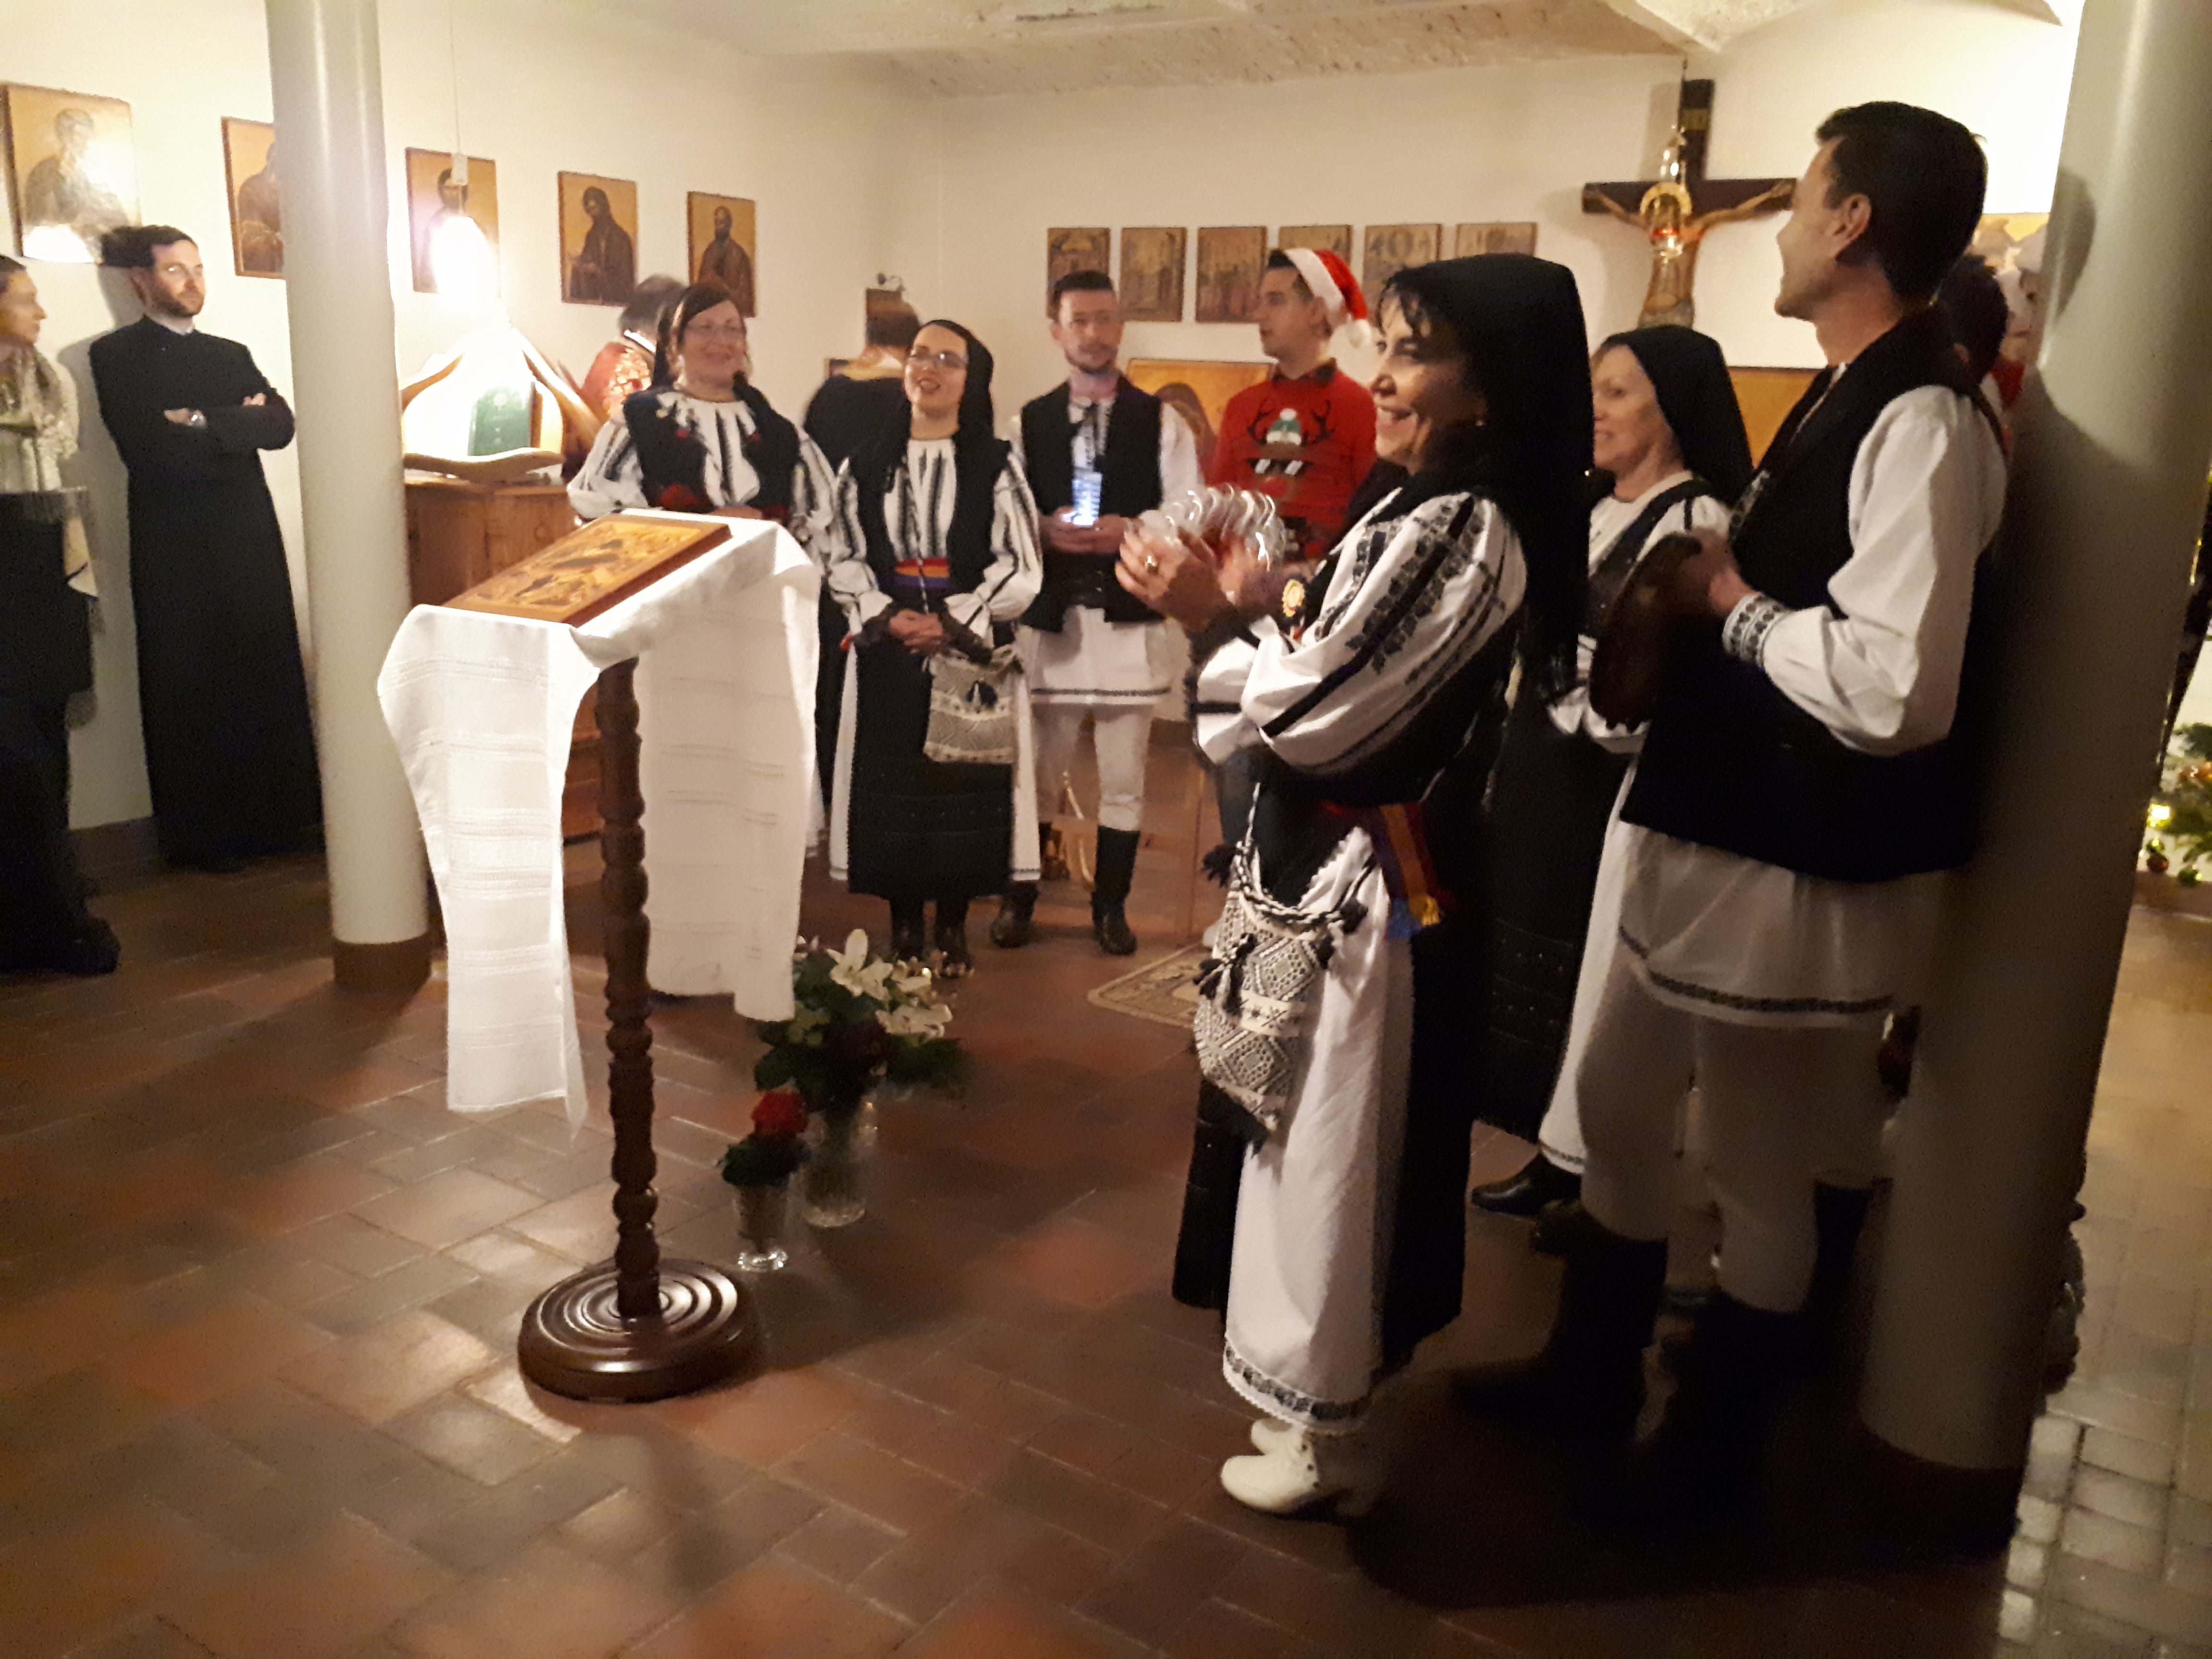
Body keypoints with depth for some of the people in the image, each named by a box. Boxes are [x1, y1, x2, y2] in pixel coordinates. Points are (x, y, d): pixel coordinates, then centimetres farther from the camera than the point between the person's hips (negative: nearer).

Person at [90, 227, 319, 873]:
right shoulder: (117, 355, 2)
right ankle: (201, 837, 7)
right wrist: (236, 428, -5)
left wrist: (204, 425, -11)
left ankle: (275, 817, 10)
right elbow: (146, 450, -12)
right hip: (176, 547, -4)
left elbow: (280, 426, 0)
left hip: (250, 539, 4)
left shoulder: (232, 354, 17)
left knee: (268, 678, 2)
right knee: (189, 691, 0)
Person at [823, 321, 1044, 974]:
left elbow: (1020, 567, -4)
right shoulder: (866, 463, 8)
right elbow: (845, 559, 5)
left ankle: (954, 927, 14)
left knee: (962, 790, 1)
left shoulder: (996, 464, 1)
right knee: (891, 789, 4)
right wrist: (888, 617, -11)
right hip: (886, 650, 2)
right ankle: (903, 926, 16)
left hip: (972, 656, -2)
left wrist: (950, 622, -13)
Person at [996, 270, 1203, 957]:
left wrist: (1132, 531, -16)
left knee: (1123, 776, 6)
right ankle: (1019, 899, 23)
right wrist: (1045, 530, -13)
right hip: (1048, 615, 1)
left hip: (1129, 616, 0)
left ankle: (1111, 906, 20)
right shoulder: (1029, 422, 8)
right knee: (1036, 770, 7)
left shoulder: (1160, 420, 4)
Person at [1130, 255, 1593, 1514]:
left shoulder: (1463, 533, -21)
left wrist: (1218, 618, -12)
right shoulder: (1435, 515, 9)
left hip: (1360, 890, -10)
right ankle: (1319, 1373, 41)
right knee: (1309, 1141, 22)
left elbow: (1324, 716, -22)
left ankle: (1323, 1431, 24)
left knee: (1331, 1153, 5)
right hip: (1337, 868, 10)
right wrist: (1260, 615, 2)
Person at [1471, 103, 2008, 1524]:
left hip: (1803, 870, -10)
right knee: (1618, 1105, 21)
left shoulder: (1923, 420, -21)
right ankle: (1592, 1370, 43)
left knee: (1758, 1172, 10)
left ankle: (1713, 1450, 33)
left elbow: (1896, 687, -31)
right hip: (1714, 832, 10)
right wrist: (1714, 598, 2)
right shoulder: (1847, 401, 11)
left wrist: (1735, 605, -17)